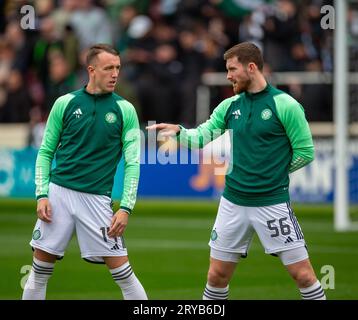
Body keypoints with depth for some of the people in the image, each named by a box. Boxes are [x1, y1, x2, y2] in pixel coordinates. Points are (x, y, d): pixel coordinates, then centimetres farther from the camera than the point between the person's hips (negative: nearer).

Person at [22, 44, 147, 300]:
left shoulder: (125, 110, 1)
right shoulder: (65, 103, 3)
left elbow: (133, 163, 0)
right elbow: (45, 152, 10)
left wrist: (126, 208, -9)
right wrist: (42, 195, -1)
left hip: (96, 199, -1)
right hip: (59, 192, 1)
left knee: (122, 272, -7)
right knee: (40, 271, 5)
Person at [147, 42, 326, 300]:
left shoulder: (284, 105, -8)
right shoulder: (229, 106, 7)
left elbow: (305, 152, -6)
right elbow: (201, 138, 7)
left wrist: (274, 173, -1)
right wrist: (178, 132, -11)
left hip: (272, 203, -5)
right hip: (233, 203, 5)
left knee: (303, 274, -6)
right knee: (217, 276, 8)